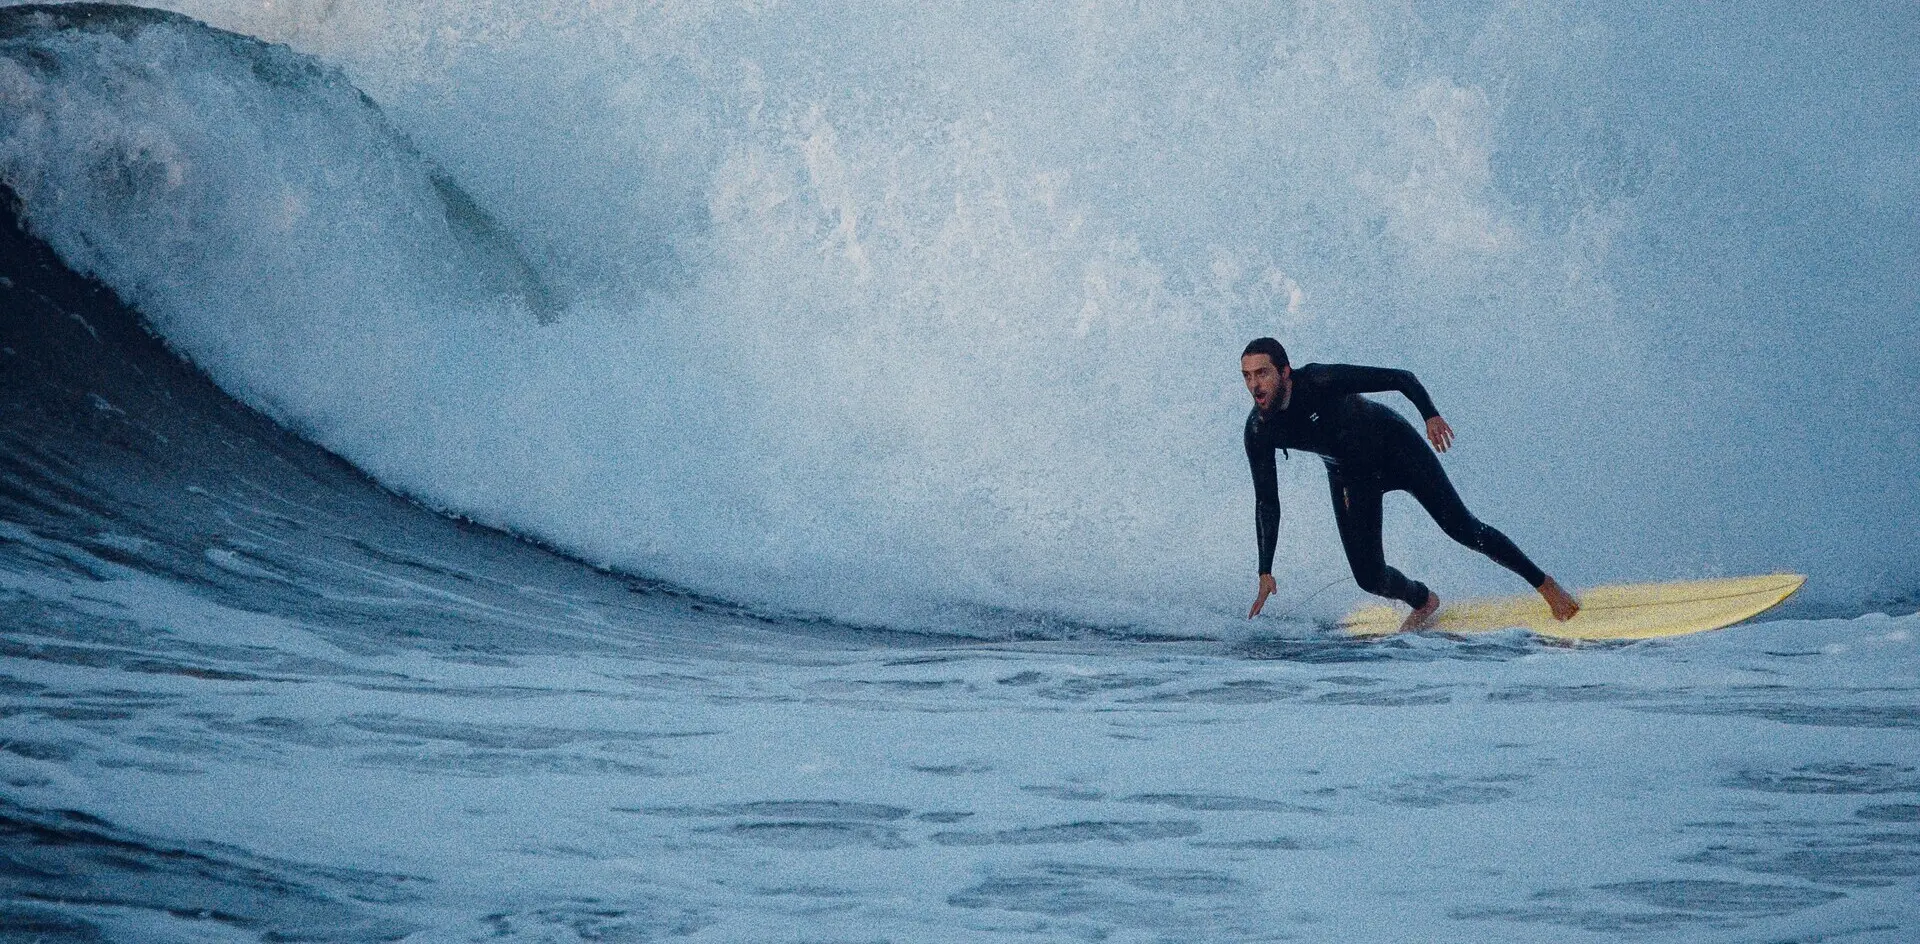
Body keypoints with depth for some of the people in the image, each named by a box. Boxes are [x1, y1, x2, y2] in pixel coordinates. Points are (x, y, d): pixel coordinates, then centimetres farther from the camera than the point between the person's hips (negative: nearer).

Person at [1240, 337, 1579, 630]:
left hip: (1394, 445, -4)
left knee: (1462, 528, -9)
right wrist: (1265, 571, -13)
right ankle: (1423, 602, 27)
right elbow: (1267, 502, -10)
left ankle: (1546, 585, 8)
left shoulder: (1319, 381, -31)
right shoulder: (1258, 431, -19)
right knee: (1370, 579, -6)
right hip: (1349, 477, 4)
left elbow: (1400, 378, -25)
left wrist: (1430, 415, -40)